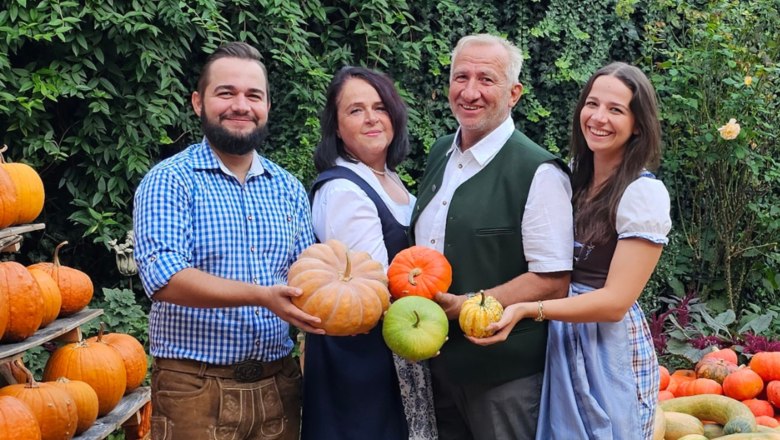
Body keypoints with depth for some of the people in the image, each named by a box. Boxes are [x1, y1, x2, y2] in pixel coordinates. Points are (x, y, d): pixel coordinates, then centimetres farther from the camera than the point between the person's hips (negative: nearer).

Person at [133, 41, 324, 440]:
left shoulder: (289, 189, 10)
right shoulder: (169, 181, -7)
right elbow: (164, 276, -19)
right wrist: (262, 296, -28)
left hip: (278, 384, 5)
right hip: (196, 387, -5)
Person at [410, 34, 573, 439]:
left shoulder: (539, 173, -15)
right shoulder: (441, 154, 8)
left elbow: (552, 282, -16)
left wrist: (466, 306, -22)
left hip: (504, 375, -6)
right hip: (438, 363, 7)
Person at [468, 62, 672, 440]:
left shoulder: (644, 193, -16)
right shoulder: (572, 175, 4)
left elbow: (615, 302, -21)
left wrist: (526, 309, -30)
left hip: (611, 348, -6)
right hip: (557, 340, 6)